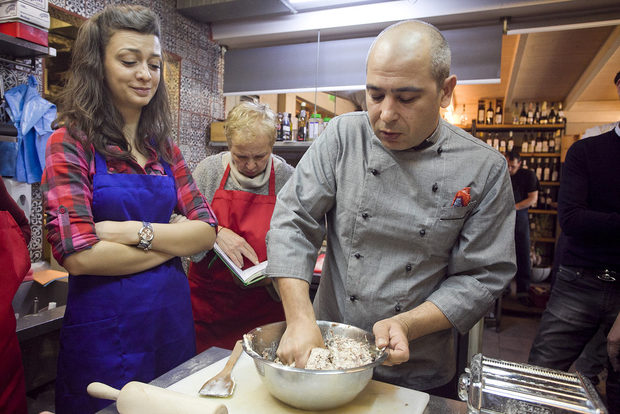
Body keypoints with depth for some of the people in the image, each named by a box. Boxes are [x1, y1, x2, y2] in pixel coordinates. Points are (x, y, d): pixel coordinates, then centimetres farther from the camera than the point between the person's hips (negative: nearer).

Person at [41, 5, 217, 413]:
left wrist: (138, 232, -16)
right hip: (107, 324, -5)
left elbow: (207, 231, -1)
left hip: (174, 315, 5)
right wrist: (174, 239, -10)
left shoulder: (163, 147, 6)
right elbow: (80, 254, -18)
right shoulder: (71, 143, -8)